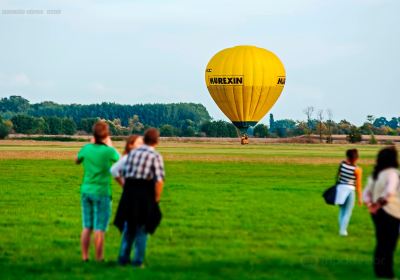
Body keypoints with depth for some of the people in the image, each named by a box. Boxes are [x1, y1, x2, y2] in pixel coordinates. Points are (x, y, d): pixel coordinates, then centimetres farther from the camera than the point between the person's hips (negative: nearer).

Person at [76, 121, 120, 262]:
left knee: (87, 227, 11)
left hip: (86, 191, 4)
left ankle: (85, 257, 13)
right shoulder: (109, 151, -12)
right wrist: (110, 145, 25)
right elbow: (119, 159, 12)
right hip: (101, 192, -4)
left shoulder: (86, 148, -2)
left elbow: (77, 161, 20)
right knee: (99, 229, -1)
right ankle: (99, 259, 1)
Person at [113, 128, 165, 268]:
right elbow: (159, 180, -16)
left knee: (128, 226, 17)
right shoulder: (155, 156, -7)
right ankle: (138, 260, 7)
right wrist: (156, 198, -4)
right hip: (145, 194, -4)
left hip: (129, 193, 4)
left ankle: (123, 258, 18)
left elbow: (124, 174, 6)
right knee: (142, 228, 8)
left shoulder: (132, 152, 7)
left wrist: (127, 190, 15)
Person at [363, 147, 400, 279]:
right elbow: (389, 192, -32)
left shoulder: (376, 174, 11)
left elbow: (366, 192, 11)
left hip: (378, 212, 8)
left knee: (381, 242, 17)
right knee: (389, 243, 1)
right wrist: (379, 204, -22)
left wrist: (370, 204, -2)